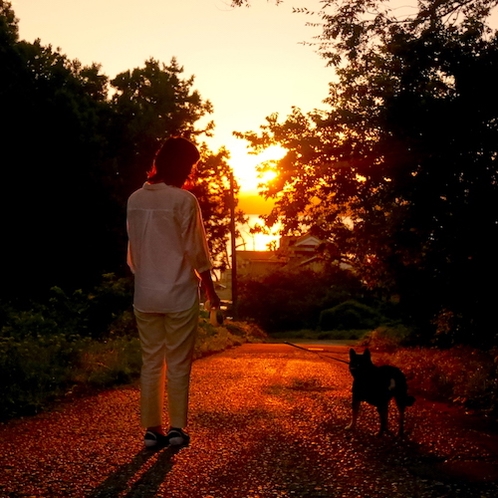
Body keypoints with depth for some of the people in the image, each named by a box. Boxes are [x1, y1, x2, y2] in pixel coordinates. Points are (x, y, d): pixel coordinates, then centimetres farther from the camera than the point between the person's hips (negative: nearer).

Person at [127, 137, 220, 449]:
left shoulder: (136, 200, 4)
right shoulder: (184, 200, -11)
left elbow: (133, 249, 10)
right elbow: (197, 252, -9)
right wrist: (211, 290, 2)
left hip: (145, 294, 5)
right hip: (179, 294, -4)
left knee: (151, 362, 9)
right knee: (178, 363, 5)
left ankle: (152, 429, 12)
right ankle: (177, 428, 9)